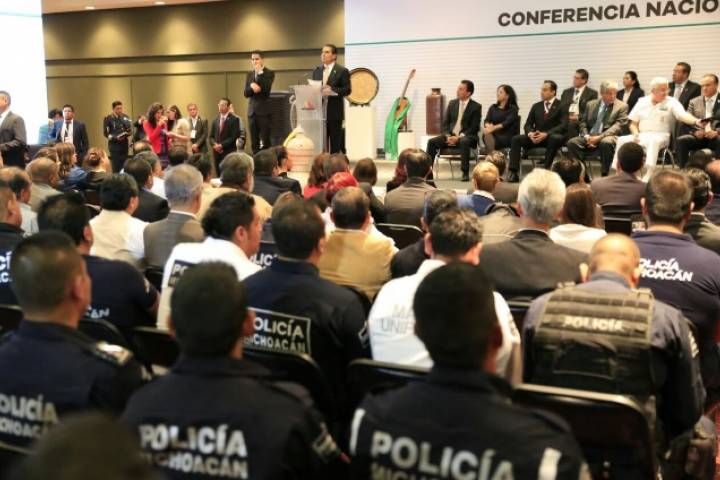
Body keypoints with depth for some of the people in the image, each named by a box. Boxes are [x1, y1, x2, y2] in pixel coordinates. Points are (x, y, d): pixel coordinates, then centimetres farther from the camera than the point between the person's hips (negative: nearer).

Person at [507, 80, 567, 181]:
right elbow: (528, 124, 12)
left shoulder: (562, 106, 3)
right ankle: (513, 172, -29)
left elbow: (563, 125, -10)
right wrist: (530, 133, -13)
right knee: (516, 139, -19)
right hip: (536, 137, 4)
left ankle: (546, 169, -34)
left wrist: (546, 134, -23)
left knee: (555, 138, -39)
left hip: (553, 136, -4)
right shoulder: (536, 106, 18)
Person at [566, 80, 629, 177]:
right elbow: (583, 122, 15)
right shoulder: (591, 104, 17)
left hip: (608, 137, -3)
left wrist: (599, 137, -18)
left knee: (606, 143, -39)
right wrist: (586, 136, -8)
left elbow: (619, 126, -6)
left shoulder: (622, 106, 6)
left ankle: (604, 175, -26)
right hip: (589, 137, 4)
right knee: (572, 142, -23)